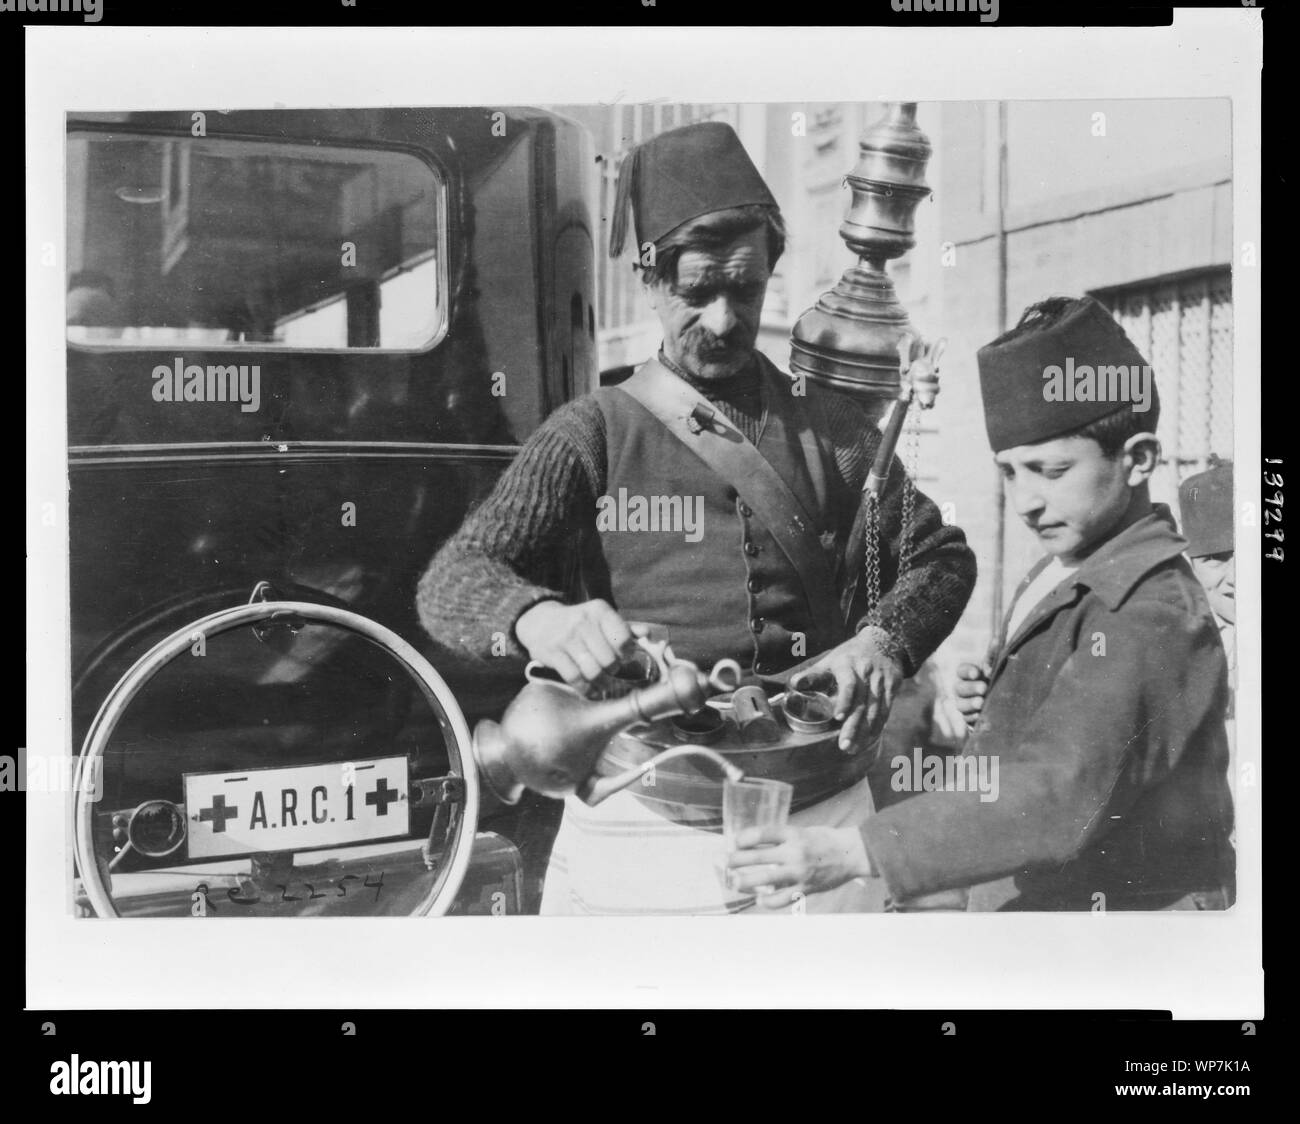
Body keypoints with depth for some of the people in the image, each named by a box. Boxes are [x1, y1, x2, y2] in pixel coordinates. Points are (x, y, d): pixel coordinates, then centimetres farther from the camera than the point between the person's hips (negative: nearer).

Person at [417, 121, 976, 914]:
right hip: (639, 827, -2)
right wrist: (540, 620, -34)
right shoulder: (595, 434, -1)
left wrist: (883, 642, -13)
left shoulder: (832, 430, 8)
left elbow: (938, 556, 9)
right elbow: (455, 579, -11)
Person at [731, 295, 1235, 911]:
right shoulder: (1066, 573, 9)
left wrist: (853, 853, -39)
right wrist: (995, 706, -2)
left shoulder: (1153, 614, -22)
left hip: (1131, 905, -8)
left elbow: (1062, 796, -33)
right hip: (1052, 894, 8)